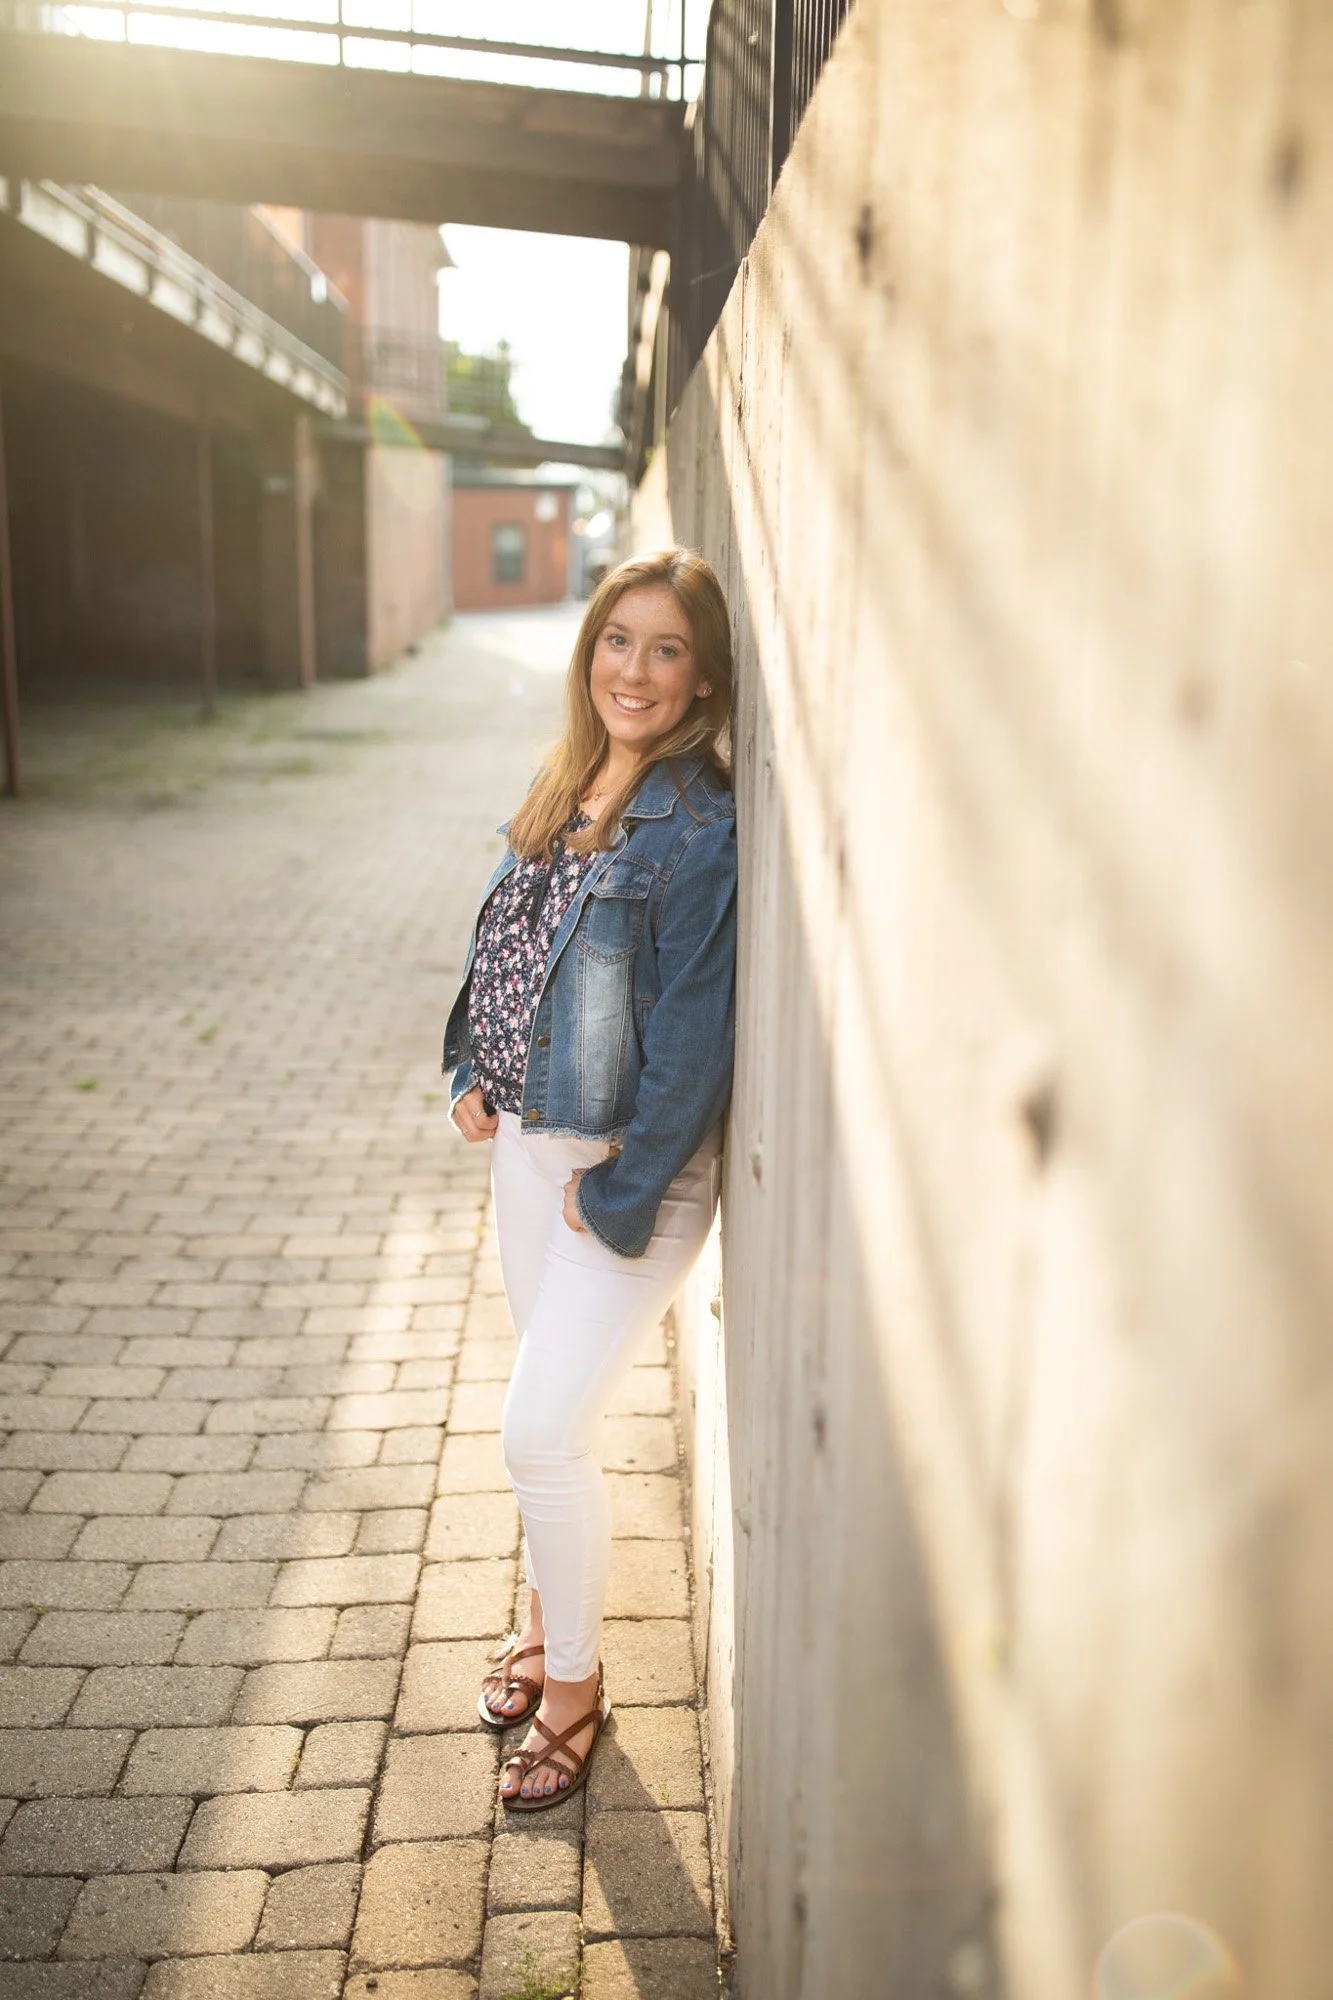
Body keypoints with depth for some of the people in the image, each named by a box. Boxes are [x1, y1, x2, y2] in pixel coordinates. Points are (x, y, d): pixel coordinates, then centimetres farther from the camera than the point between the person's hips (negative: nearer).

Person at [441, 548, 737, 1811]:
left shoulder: (704, 829, -19)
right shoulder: (564, 786, 4)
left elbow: (694, 1037, -19)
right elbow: (504, 940, 15)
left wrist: (616, 1193, -15)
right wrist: (476, 1074, 4)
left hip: (633, 1170, -7)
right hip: (528, 1139, 7)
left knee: (542, 1427, -5)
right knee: (551, 1408, 20)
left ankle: (574, 1682, 20)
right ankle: (549, 1618, 42)